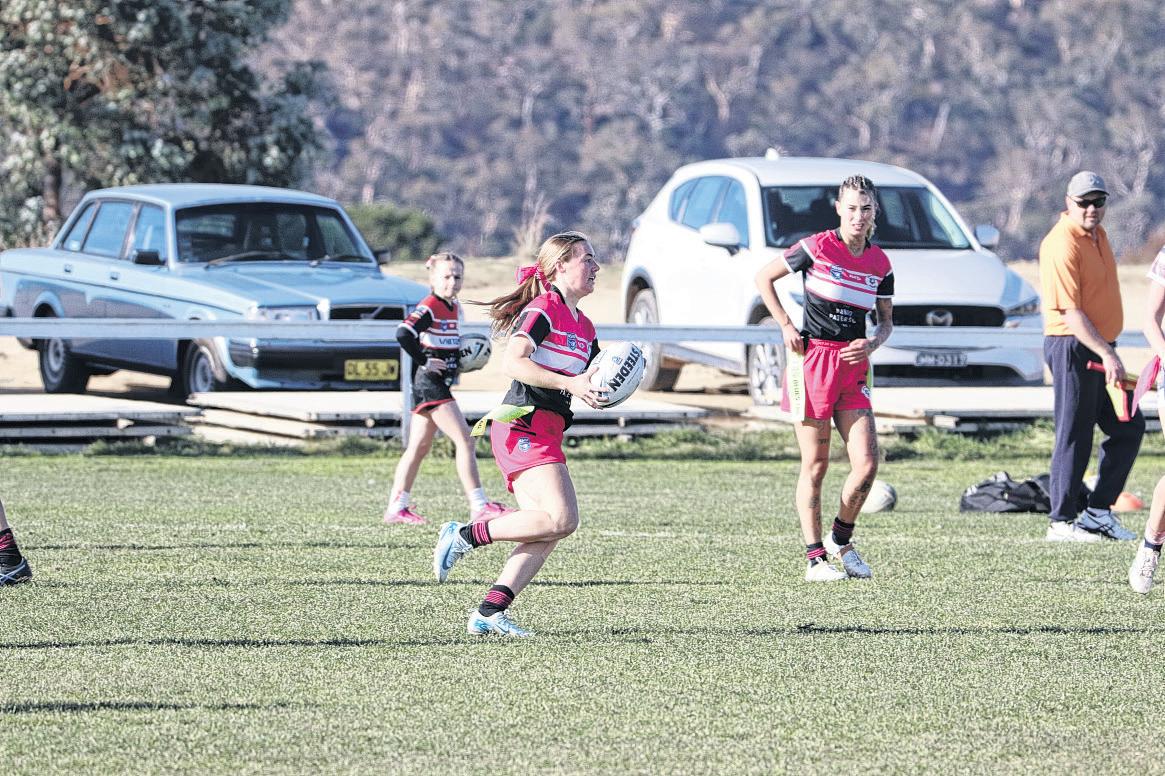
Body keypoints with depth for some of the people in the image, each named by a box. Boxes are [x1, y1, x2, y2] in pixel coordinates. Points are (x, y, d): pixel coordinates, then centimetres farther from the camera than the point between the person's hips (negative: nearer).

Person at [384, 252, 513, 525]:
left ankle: (396, 506, 18)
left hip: (441, 384, 10)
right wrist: (424, 362, -23)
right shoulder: (429, 307, -15)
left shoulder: (455, 308, 13)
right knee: (464, 440, -13)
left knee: (419, 447, 13)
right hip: (429, 382, -10)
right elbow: (404, 334, -29)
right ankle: (479, 506, -14)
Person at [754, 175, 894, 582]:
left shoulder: (879, 263, 7)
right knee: (815, 465, -2)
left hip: (853, 366, 4)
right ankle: (815, 559, 4)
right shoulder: (817, 247, -6)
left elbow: (886, 321, 16)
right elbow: (764, 277, 3)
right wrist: (786, 326, -4)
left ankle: (841, 540, 16)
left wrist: (872, 343, -6)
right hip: (813, 361, -4)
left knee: (867, 463, -7)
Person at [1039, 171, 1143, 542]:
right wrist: (1106, 355, -28)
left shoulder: (1098, 233, 12)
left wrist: (1109, 350, 18)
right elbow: (1071, 312, -22)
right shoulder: (1063, 244, -18)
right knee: (1075, 437, -4)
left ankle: (1098, 511, 16)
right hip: (1073, 347, -9)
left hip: (1101, 348, 9)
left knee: (1129, 427, 10)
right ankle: (1062, 522, 4)